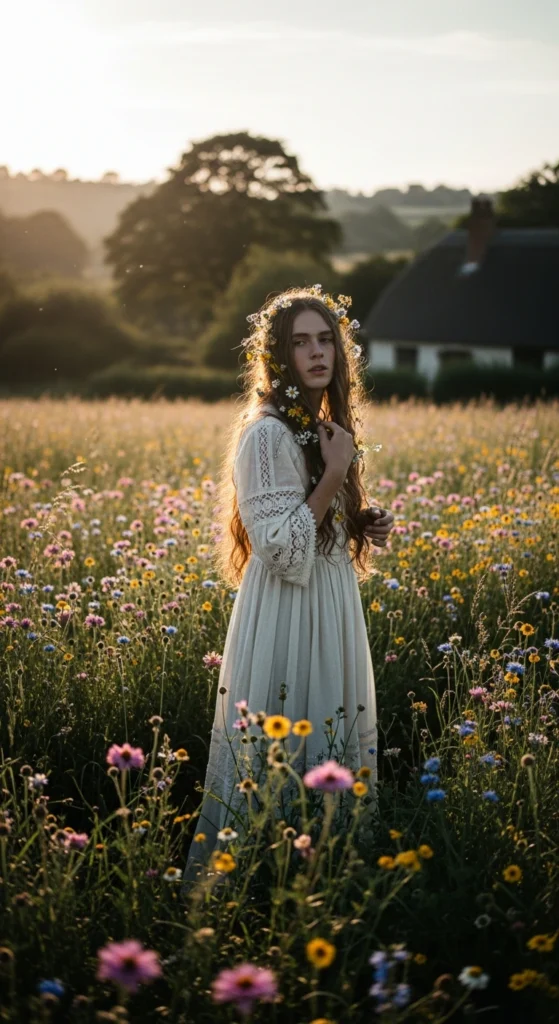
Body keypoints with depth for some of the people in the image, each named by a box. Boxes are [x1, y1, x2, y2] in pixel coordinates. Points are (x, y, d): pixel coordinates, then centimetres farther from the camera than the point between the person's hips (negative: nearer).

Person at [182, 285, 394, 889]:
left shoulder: (322, 427, 11)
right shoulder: (267, 435, -17)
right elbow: (284, 553, -23)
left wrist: (362, 525, 3)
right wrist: (335, 473, -20)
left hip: (332, 613, 9)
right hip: (286, 619, -9)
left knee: (331, 755, 14)